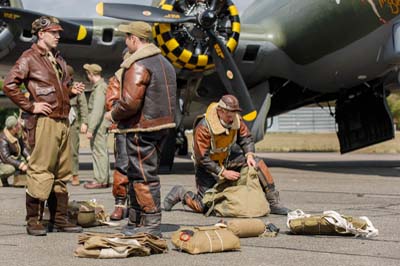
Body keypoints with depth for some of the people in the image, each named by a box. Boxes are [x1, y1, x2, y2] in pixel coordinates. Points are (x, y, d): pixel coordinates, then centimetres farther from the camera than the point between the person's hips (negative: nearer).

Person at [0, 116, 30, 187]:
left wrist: (29, 157, -18)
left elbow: (23, 147, 0)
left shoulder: (17, 133, -8)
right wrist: (20, 165, -39)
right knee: (11, 168, -37)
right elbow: (6, 158, -34)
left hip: (15, 158, 8)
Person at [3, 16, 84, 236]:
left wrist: (72, 90, 10)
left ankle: (59, 219, 17)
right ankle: (33, 221, 0)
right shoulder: (29, 58, -4)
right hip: (43, 121, -8)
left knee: (62, 173, 10)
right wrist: (30, 106, -13)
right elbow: (9, 85, -11)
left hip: (63, 122, 8)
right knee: (40, 171, -7)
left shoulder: (58, 59, 21)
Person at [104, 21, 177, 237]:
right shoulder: (164, 62, 16)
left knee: (144, 177, -3)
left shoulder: (138, 65, -16)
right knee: (137, 175, 17)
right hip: (162, 125, 10)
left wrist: (113, 115, -5)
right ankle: (135, 221, 24)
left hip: (142, 129, -10)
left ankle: (151, 223, 1)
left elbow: (130, 102, -23)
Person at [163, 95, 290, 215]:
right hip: (207, 165, -6)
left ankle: (274, 203, -5)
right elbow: (202, 158, -27)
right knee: (201, 207, -10)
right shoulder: (204, 127, -31)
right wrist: (223, 172, -28)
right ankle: (180, 194, 20)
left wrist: (249, 155, -20)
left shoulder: (236, 119, -14)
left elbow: (246, 138, 0)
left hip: (226, 158, 6)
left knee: (258, 163, -12)